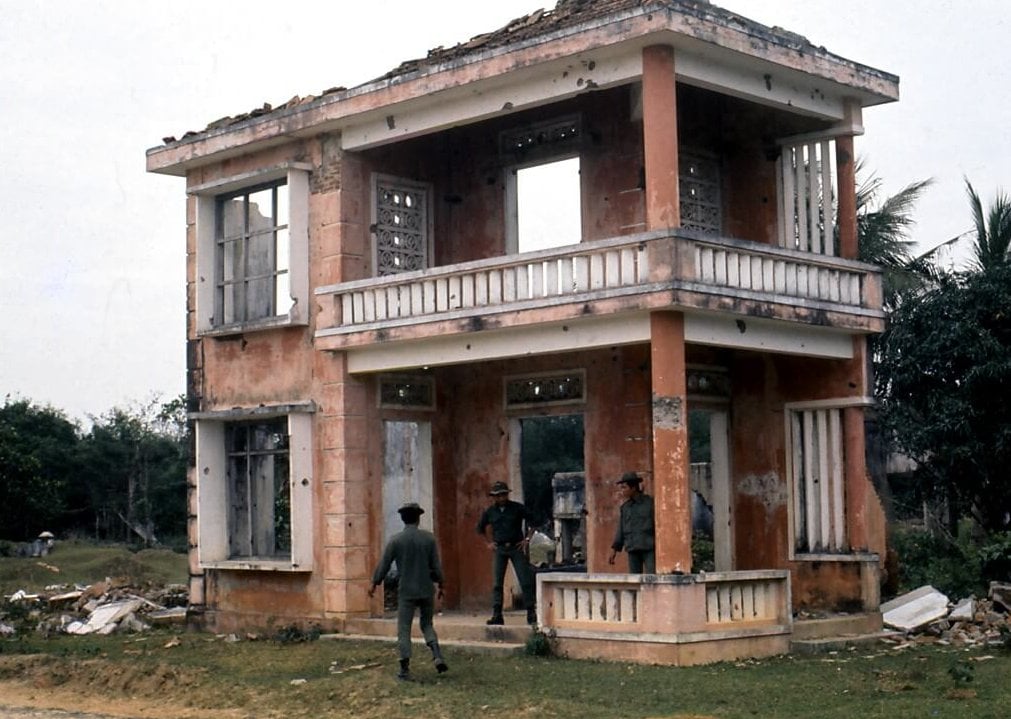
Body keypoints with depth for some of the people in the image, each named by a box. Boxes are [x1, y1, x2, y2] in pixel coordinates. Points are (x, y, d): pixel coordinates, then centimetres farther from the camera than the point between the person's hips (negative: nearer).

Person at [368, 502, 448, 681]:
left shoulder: (396, 540, -7)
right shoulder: (428, 538, -4)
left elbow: (383, 565, -2)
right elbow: (436, 565, 0)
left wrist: (374, 584, 13)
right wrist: (440, 584, 15)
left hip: (406, 592, -2)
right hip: (427, 590, 2)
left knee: (404, 630, 4)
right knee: (427, 624, 19)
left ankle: (405, 669, 0)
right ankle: (437, 655, -2)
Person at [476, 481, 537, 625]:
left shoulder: (517, 508, -1)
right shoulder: (490, 512, 5)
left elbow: (531, 522, 8)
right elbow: (480, 528, 22)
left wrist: (527, 539, 0)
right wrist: (489, 542, 13)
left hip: (517, 548, -2)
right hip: (499, 549, 2)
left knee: (526, 581, -6)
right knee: (496, 583, -3)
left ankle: (531, 613, 1)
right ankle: (497, 615, -1)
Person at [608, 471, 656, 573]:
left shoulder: (650, 502, -1)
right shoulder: (625, 507, 11)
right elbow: (620, 530, 11)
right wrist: (614, 550, 4)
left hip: (650, 548, -4)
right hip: (633, 549, 4)